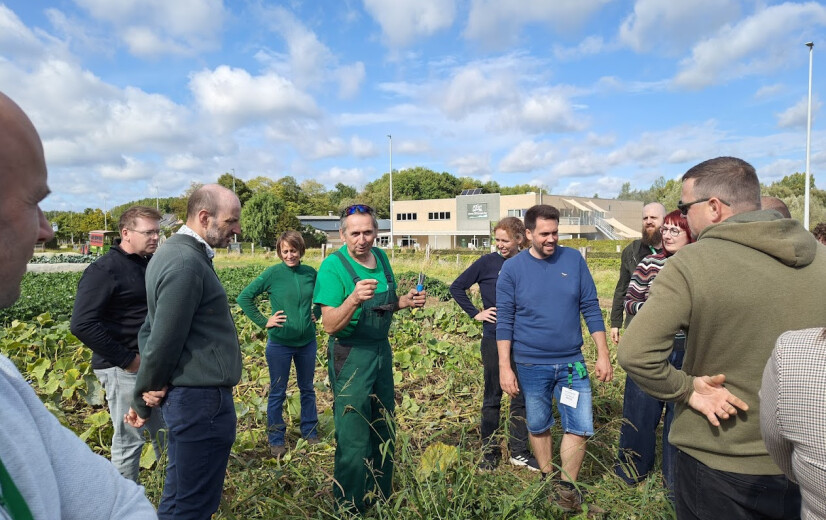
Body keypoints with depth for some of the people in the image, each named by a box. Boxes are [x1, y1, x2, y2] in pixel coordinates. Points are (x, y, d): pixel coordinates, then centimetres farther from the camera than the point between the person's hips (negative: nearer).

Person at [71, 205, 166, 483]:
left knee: (165, 432, 18)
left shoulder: (151, 264, 8)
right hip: (125, 369, -7)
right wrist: (126, 360, -18)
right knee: (129, 440, 5)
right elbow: (83, 325, -22)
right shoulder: (104, 270, -15)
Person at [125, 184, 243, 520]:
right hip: (202, 400, -10)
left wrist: (146, 395, 10)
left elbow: (153, 330, 13)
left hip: (186, 394, 10)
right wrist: (142, 402, -3)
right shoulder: (186, 264, -22)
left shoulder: (175, 251, 11)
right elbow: (163, 342, -19)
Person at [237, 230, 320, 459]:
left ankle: (311, 434, 33)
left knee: (307, 389, 17)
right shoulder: (273, 273, -12)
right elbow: (244, 298, -8)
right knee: (278, 392, 10)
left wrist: (317, 314, 3)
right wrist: (263, 322, -11)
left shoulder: (311, 273, -3)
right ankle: (276, 441, 26)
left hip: (307, 342, 3)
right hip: (280, 343, -3)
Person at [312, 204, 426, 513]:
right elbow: (330, 325, -22)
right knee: (354, 439, 3)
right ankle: (350, 507, 25)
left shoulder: (381, 258, 2)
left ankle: (382, 495, 39)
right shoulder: (333, 266, -17)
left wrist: (406, 301, -3)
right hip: (351, 356, -7)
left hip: (381, 351, 7)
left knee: (384, 432, 19)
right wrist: (353, 300, -40)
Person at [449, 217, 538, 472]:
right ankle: (489, 452, 24)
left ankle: (519, 451, 27)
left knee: (521, 396, 11)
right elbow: (457, 287, -1)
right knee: (492, 396, 9)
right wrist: (475, 313, -7)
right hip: (494, 339, -3)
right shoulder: (487, 263, -7)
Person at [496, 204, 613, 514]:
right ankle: (547, 480, 38)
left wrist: (603, 354, 0)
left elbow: (590, 308, 2)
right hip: (531, 365, -1)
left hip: (572, 362, 2)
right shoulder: (512, 268, -7)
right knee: (538, 427, 14)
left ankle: (567, 490, 27)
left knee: (581, 427, 5)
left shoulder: (574, 260, -2)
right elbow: (504, 322, -6)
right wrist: (504, 367, -9)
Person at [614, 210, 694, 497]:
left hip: (687, 353, 0)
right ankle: (632, 469, 31)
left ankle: (676, 481, 30)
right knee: (640, 408, 8)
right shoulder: (648, 264, 0)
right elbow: (629, 301, 1)